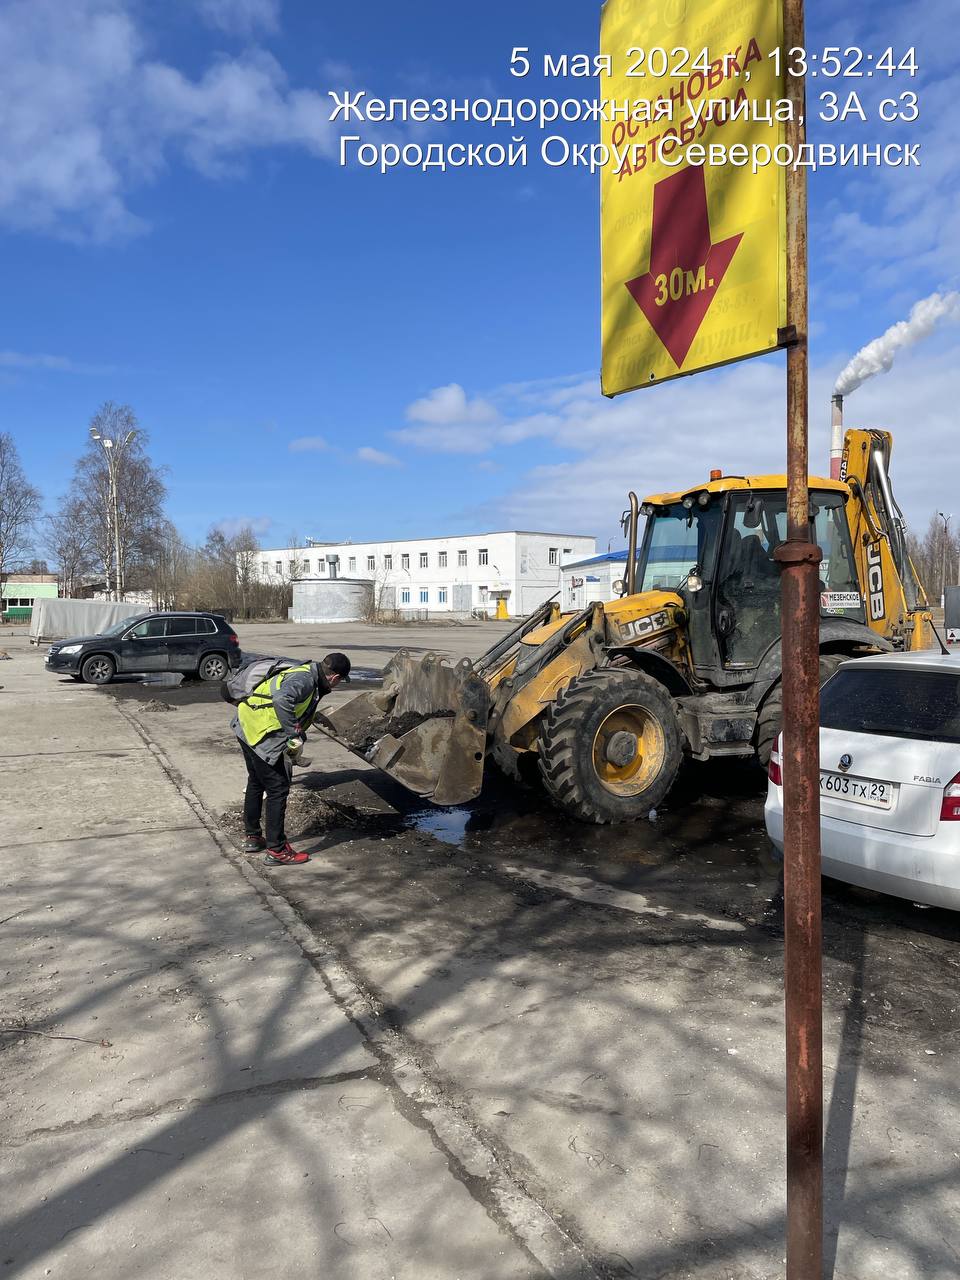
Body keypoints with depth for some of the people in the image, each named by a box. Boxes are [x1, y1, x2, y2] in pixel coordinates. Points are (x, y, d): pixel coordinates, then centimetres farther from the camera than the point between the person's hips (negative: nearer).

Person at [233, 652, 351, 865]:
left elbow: (299, 712, 22)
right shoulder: (304, 680, -20)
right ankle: (276, 850, 5)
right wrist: (295, 735, -33)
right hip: (260, 735, -11)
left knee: (256, 782, 23)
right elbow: (282, 700, -39)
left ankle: (253, 837, 38)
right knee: (278, 788, -2)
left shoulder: (307, 675, 11)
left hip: (247, 728, 11)